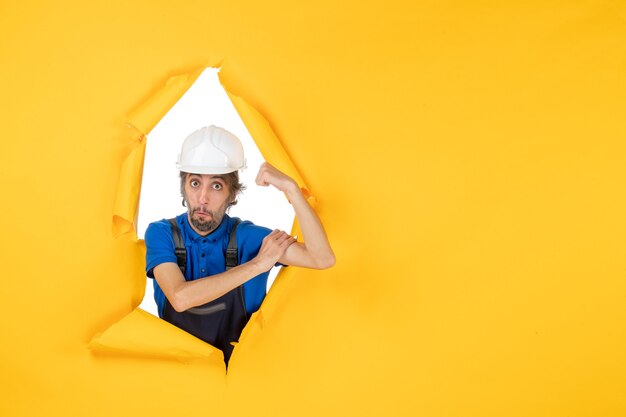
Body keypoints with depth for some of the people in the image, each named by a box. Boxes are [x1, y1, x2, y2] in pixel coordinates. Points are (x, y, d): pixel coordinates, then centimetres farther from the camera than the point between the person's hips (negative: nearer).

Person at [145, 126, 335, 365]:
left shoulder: (247, 237, -7)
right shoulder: (161, 233, -8)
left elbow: (322, 259, -19)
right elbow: (180, 298, -24)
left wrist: (291, 188, -24)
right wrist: (257, 265, -20)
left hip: (237, 363, 0)